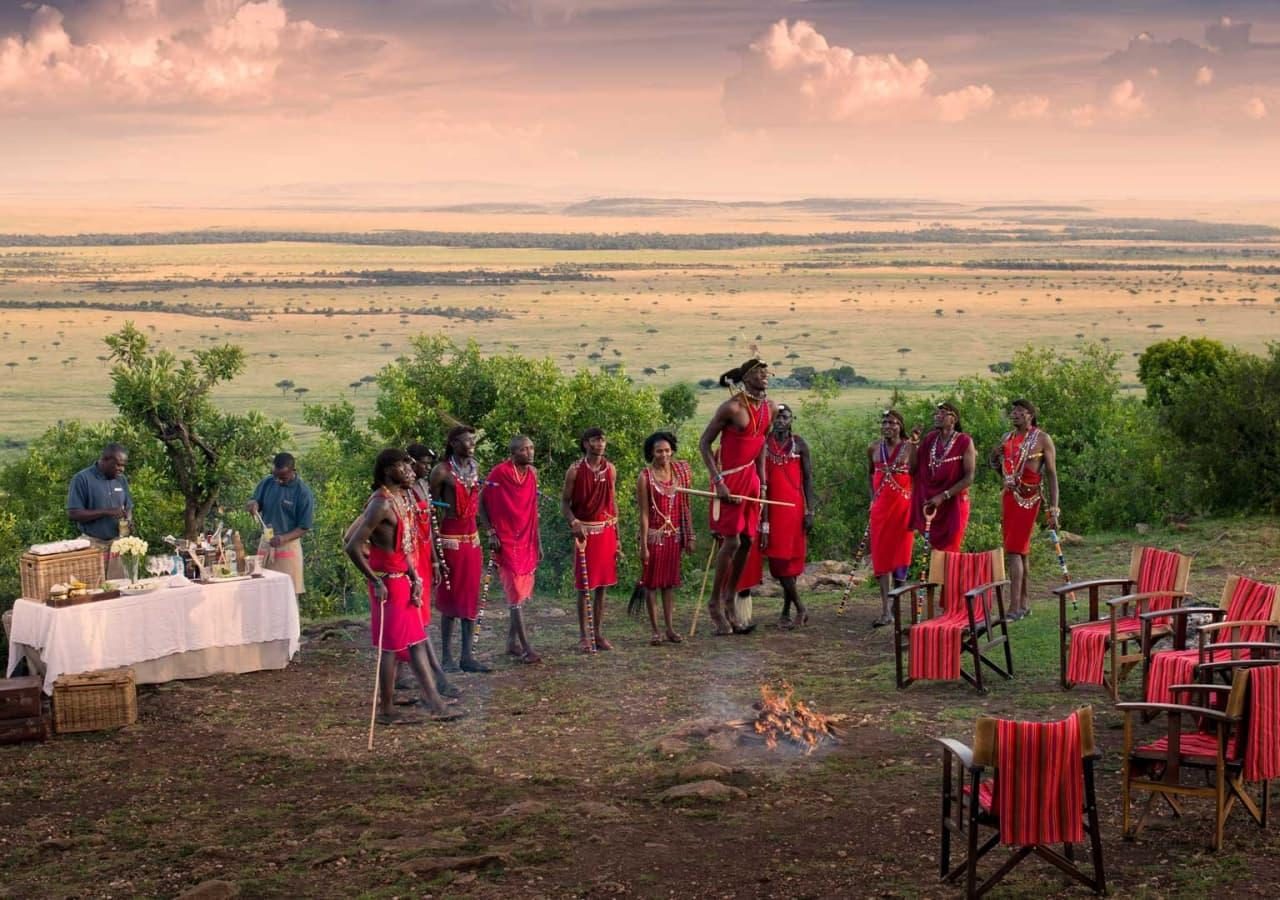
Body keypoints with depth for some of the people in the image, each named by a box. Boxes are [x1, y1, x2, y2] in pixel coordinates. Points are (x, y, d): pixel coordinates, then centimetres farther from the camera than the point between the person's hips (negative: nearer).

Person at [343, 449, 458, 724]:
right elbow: (352, 547, -25)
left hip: (404, 580, 9)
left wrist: (415, 578, 6)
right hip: (388, 582, -9)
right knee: (390, 646, -1)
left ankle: (435, 703, 17)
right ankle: (386, 710, 10)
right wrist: (375, 581, -18)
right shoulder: (382, 504, -20)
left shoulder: (402, 498, 9)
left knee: (417, 642, 12)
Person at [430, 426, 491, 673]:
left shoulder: (474, 468, 9)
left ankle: (467, 656, 11)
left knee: (471, 597, 6)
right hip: (450, 539, -6)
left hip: (472, 538, 6)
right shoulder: (442, 471, -10)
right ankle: (447, 657, 7)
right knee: (450, 597, -1)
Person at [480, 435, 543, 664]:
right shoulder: (499, 473, -12)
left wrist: (538, 541, 14)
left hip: (527, 542, 7)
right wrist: (491, 533, -12)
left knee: (523, 594, 10)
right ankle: (525, 648, -7)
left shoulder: (532, 474, 8)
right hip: (506, 542, -7)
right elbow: (482, 504, -6)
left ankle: (512, 643, 19)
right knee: (515, 594, -7)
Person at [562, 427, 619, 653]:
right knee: (585, 585, -1)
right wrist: (574, 522, -23)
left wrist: (616, 536, 11)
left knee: (602, 584, 8)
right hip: (585, 531, -4)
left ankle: (598, 633, 16)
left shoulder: (610, 469, 7)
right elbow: (565, 502, -4)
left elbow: (613, 502, 12)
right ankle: (584, 636, 7)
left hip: (606, 531, 4)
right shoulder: (576, 470, -6)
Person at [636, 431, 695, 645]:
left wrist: (690, 536, 5)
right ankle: (654, 630, 8)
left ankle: (670, 628, 17)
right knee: (652, 582, 3)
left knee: (670, 582, 10)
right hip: (654, 535, -4)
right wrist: (643, 545, -12)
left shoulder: (680, 471, 3)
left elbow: (685, 506, 7)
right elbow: (644, 513, -10)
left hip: (674, 534, 4)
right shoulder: (645, 477, -9)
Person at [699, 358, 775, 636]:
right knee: (731, 541, -9)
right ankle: (715, 602, 4)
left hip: (751, 478, 7)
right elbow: (704, 443, -13)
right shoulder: (732, 407, -16)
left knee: (747, 541, 8)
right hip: (730, 479, -7)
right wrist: (718, 481, -19)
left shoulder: (770, 408, 5)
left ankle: (729, 601, 20)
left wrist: (762, 477, 12)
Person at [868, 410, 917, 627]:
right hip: (880, 507, 3)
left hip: (903, 506, -3)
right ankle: (885, 611, -2)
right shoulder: (873, 448, 7)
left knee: (900, 554, 0)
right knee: (881, 556, -2)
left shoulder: (909, 448, -5)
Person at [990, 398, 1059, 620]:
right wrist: (995, 456, 4)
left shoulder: (1042, 439, -3)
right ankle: (1023, 604, 18)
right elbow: (998, 469, 27)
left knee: (1014, 551, -15)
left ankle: (1015, 607, -18)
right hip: (1008, 497, 7)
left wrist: (1053, 507, -12)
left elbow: (1052, 474, -5)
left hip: (1028, 499, -7)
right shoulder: (1007, 438, 15)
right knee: (1020, 552, 11)